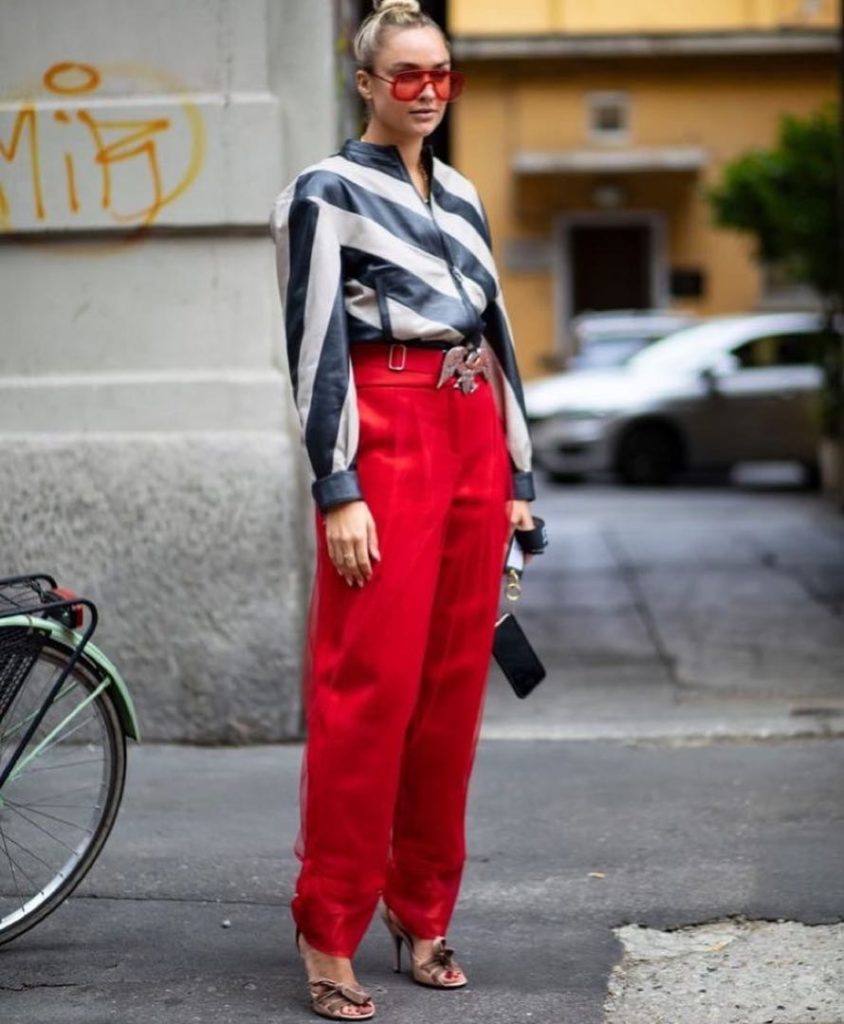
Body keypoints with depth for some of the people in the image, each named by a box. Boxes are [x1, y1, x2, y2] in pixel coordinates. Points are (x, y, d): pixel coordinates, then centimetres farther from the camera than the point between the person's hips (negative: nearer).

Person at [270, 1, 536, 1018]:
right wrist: (338, 490, -15)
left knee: (454, 686, 7)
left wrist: (518, 473, 15)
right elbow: (315, 345, -8)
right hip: (386, 436, -6)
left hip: (474, 440, 7)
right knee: (369, 685, -8)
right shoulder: (329, 192, -1)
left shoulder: (461, 197, 18)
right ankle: (329, 933, -1)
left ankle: (423, 915, 16)